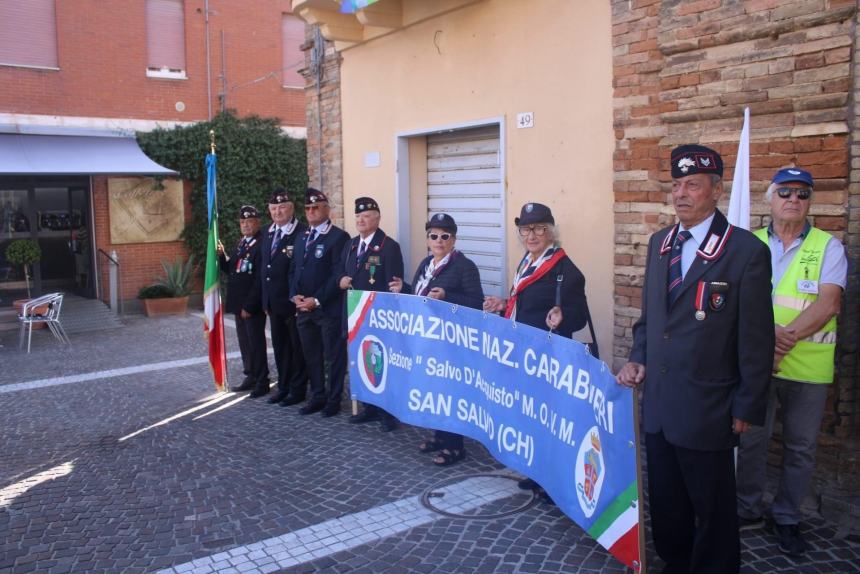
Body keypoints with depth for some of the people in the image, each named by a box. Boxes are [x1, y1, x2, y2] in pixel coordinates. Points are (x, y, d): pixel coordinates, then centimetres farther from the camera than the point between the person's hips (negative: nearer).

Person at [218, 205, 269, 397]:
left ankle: (262, 382, 9)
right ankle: (250, 376, 27)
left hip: (253, 305, -8)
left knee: (256, 343, 0)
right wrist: (222, 256, 0)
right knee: (244, 342, 15)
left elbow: (260, 279, -20)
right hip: (239, 303, 8)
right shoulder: (241, 243, 13)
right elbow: (231, 270, 17)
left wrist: (249, 305, -20)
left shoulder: (262, 244, -16)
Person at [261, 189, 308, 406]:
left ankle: (297, 390, 16)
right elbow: (264, 266, 17)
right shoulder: (268, 234, 12)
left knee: (297, 347, 5)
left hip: (293, 302, -8)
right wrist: (265, 299, 14)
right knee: (279, 346, 17)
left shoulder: (302, 233, -15)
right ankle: (283, 387, 29)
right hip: (273, 302, 8)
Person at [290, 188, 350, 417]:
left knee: (334, 356, 4)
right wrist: (294, 295, 0)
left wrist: (317, 300, -17)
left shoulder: (339, 237, -8)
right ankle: (318, 397, 25)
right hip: (303, 308, 7)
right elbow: (294, 269, 18)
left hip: (329, 309, -7)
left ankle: (334, 399, 15)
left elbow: (339, 275, -15)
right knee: (311, 356, 13)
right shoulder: (302, 238, 16)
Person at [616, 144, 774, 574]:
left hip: (707, 410, -6)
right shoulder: (659, 243, 8)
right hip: (657, 404, 6)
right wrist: (637, 358, 3)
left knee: (712, 511, 12)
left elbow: (756, 338, -10)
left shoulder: (746, 251, -12)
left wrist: (748, 407, -8)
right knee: (665, 505, 19)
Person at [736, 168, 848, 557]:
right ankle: (748, 510, 28)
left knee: (800, 448, 10)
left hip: (808, 368, 0)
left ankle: (787, 517, 28)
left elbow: (828, 304, -12)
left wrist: (789, 336, -24)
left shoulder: (828, 247, 0)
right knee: (751, 440, 10)